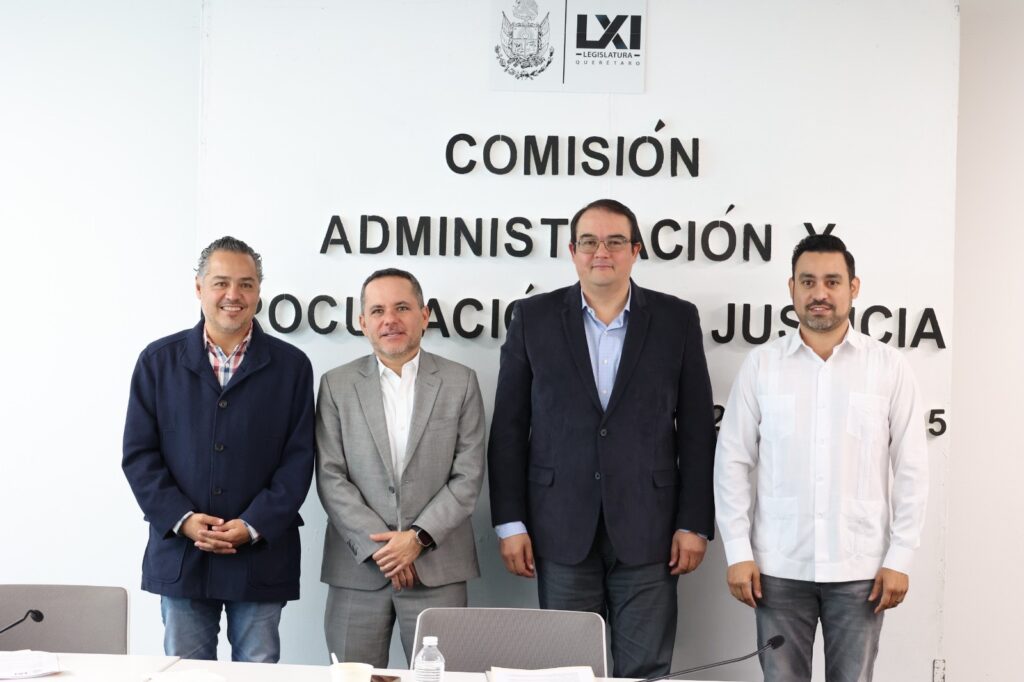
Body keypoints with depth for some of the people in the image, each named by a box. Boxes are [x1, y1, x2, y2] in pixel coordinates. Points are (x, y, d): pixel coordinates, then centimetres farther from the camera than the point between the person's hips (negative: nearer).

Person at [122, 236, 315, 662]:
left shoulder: (291, 366, 3)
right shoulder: (159, 360, 5)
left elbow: (299, 459, -1)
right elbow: (139, 454, 2)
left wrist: (253, 526, -11)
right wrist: (181, 519, -10)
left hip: (261, 555, -1)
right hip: (180, 554, 1)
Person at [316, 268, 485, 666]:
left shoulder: (460, 383, 4)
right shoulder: (336, 385, 5)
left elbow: (468, 476, 0)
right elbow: (330, 477, -1)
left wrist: (418, 537, -10)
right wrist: (378, 545, -10)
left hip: (437, 568, 0)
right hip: (357, 569, 1)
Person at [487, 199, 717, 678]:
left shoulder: (677, 319, 3)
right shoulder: (533, 318, 3)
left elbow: (697, 431, 3)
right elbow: (509, 428, 3)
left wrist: (694, 524, -2)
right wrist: (510, 522, -2)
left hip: (647, 527, 0)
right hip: (561, 528, 1)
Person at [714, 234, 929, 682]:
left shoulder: (889, 367, 0)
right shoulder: (760, 366, 0)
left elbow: (911, 469, 1)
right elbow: (732, 463, 1)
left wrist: (899, 558, -3)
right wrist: (738, 552, -3)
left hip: (860, 567, 0)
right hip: (778, 566, 0)